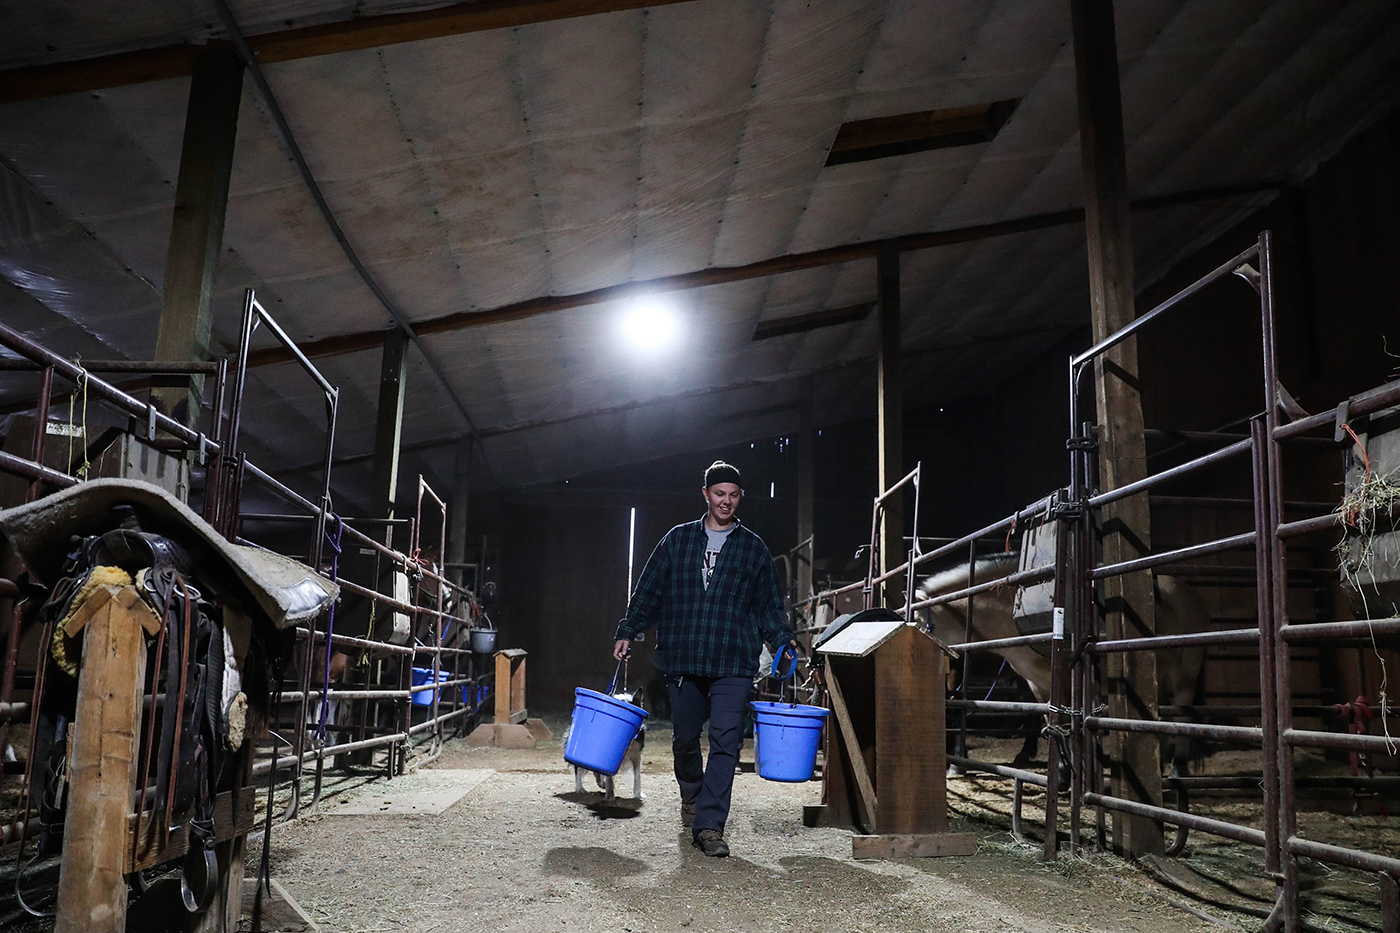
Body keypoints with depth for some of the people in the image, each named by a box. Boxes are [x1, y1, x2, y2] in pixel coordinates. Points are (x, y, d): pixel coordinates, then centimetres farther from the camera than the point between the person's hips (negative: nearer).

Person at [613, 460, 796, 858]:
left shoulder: (754, 548, 10)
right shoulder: (678, 540, 11)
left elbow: (768, 604, 13)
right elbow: (649, 591, 12)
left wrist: (782, 639, -1)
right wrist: (628, 631, 4)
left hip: (733, 663, -1)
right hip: (681, 660, 1)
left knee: (726, 741, -11)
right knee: (685, 739, 11)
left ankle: (709, 824, -7)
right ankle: (692, 797, 39)